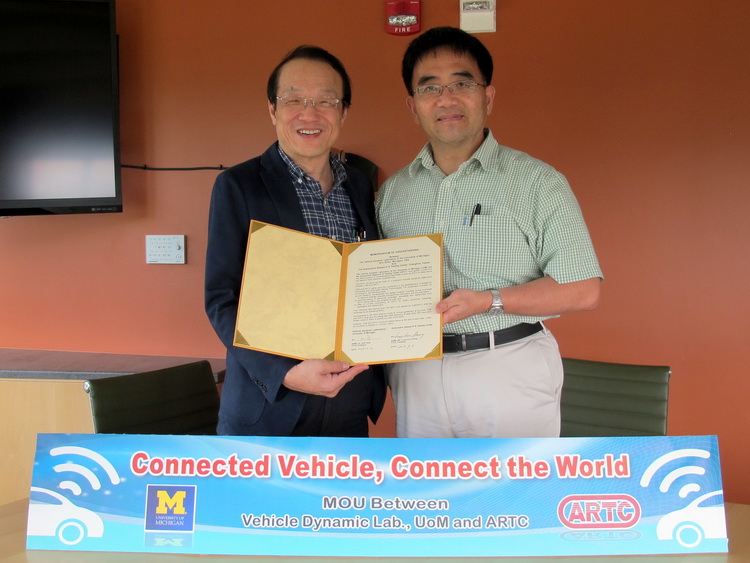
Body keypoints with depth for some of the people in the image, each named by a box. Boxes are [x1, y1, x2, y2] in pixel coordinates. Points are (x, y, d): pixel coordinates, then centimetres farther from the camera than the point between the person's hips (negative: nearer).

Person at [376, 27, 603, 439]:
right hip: (416, 372, 4)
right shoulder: (392, 191, 8)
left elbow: (583, 290, -10)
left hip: (510, 374, -3)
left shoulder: (536, 182, -5)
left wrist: (487, 301, -18)